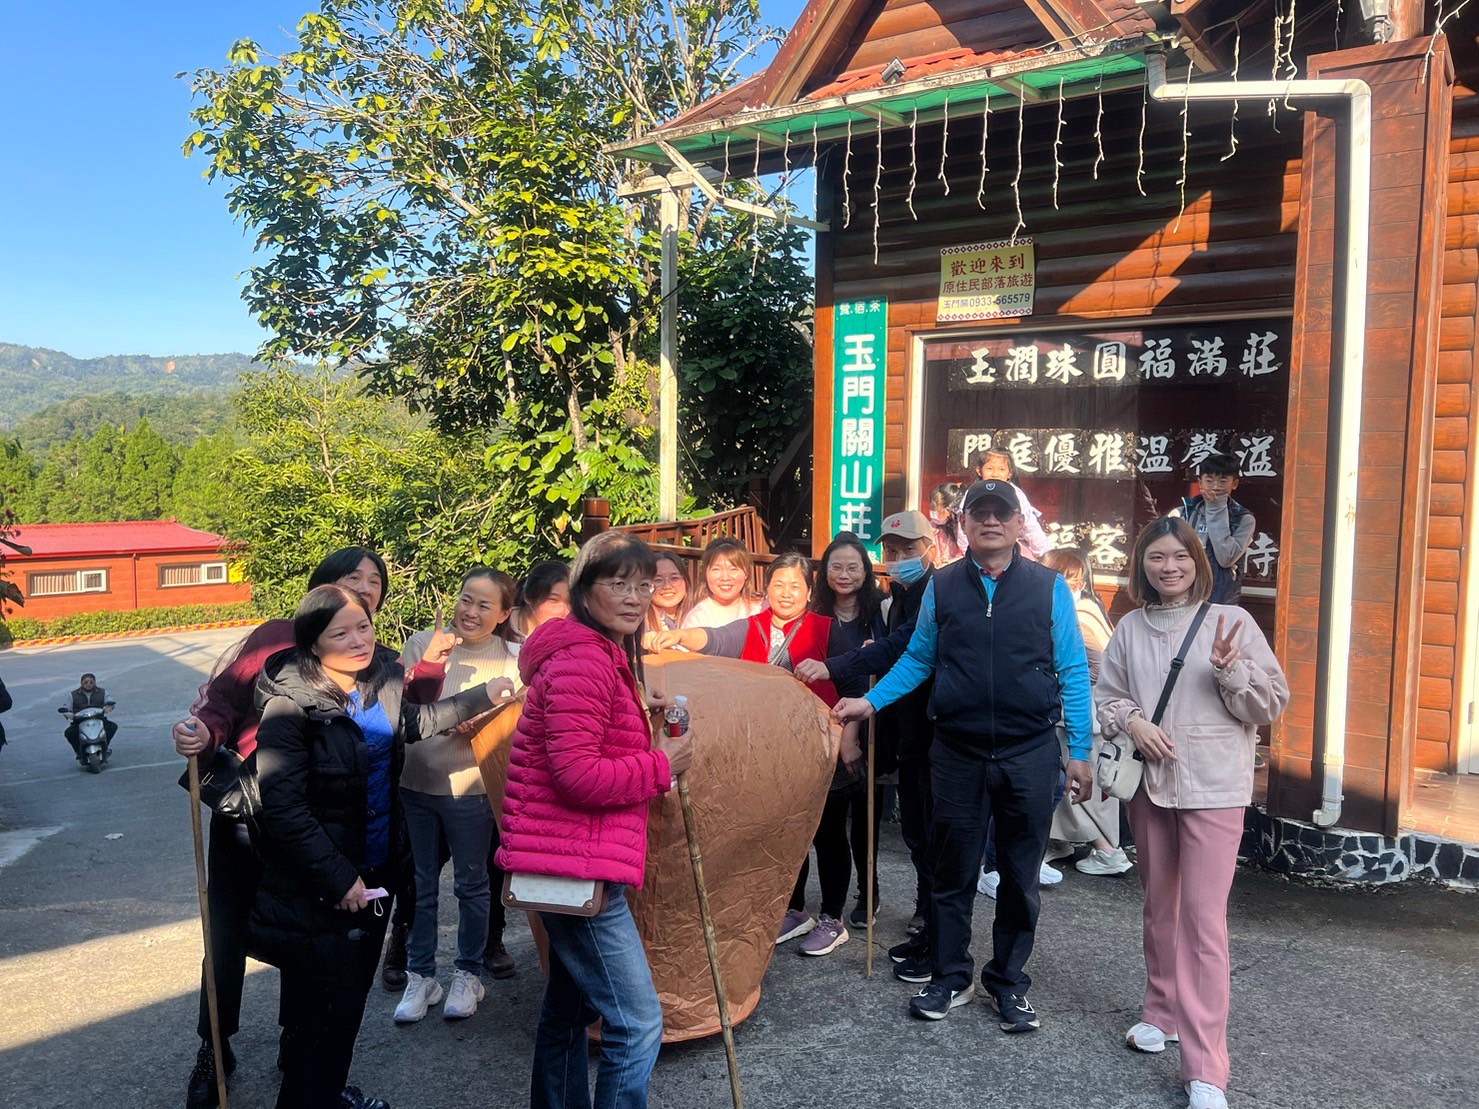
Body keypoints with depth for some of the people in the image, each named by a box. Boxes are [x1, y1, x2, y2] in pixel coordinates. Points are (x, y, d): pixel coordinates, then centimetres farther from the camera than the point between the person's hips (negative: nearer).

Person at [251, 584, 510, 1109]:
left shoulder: (380, 679, 0)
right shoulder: (290, 704, -21)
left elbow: (414, 722, 22)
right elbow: (282, 807, -23)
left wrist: (484, 695, 23)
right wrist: (338, 878, -20)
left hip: (374, 870, 7)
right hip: (318, 889, -7)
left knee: (352, 996, 20)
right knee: (320, 1011, 2)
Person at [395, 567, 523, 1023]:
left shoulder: (511, 659, -5)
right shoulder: (422, 643, -2)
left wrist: (478, 724, -24)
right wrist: (426, 664, -18)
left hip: (469, 787, -2)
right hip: (414, 782, 2)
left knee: (472, 883, 11)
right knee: (421, 884, 13)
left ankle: (468, 974, 28)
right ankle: (420, 975, 28)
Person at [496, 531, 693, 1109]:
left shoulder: (604, 654, 14)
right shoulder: (581, 659, -20)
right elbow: (577, 775, -25)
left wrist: (639, 717, 8)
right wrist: (662, 765, -16)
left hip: (570, 861, 11)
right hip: (575, 863, -11)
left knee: (569, 1007, 25)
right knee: (637, 1024, -7)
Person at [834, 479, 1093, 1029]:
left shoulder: (1049, 587, 0)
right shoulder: (941, 587, 4)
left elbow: (1072, 672, 1)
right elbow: (917, 660, 10)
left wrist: (1080, 751, -2)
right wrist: (870, 701, -2)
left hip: (1029, 753, 0)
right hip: (958, 752, 1)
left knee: (1020, 875, 12)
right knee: (953, 871, 10)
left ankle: (1008, 982, 30)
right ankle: (951, 978, 28)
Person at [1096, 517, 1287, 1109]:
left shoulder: (1229, 622, -3)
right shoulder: (1130, 628, 5)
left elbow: (1272, 704, -2)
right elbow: (1104, 694, 11)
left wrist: (1231, 669, -20)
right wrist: (1131, 721, -8)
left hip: (1213, 788, -4)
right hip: (1150, 784, 4)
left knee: (1202, 919, -7)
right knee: (1159, 906, 17)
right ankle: (1162, 1012, 37)